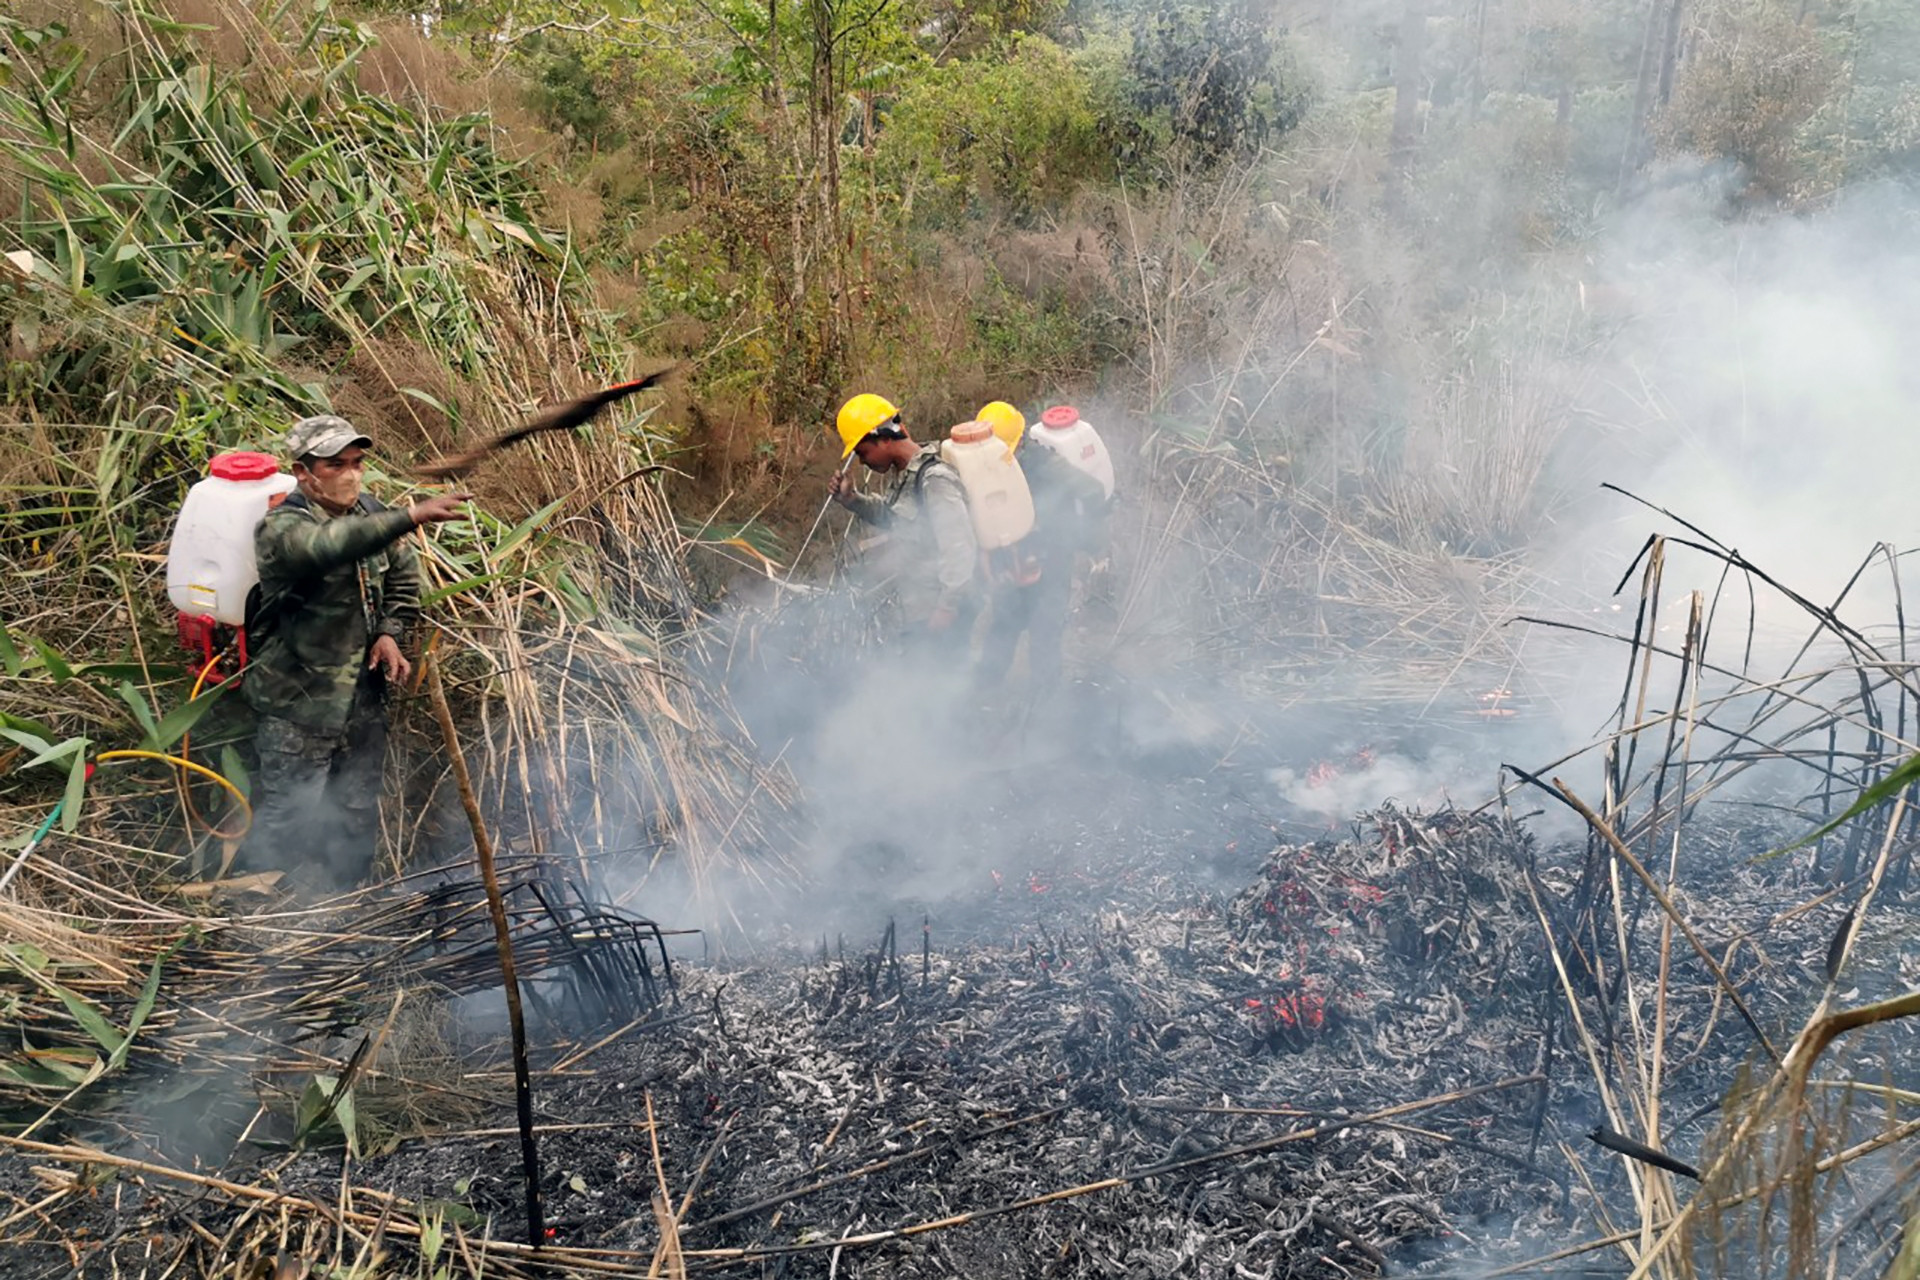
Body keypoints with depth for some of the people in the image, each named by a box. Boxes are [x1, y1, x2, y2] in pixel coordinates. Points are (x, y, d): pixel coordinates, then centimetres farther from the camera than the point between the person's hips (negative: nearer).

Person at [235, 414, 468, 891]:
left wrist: (390, 632, 0)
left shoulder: (370, 513, 4)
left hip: (364, 697, 7)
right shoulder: (282, 527, -17)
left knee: (358, 819, 17)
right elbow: (330, 545, -41)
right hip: (299, 703, -6)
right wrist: (411, 517, -52)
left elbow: (405, 579, 18)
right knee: (284, 823, 0)